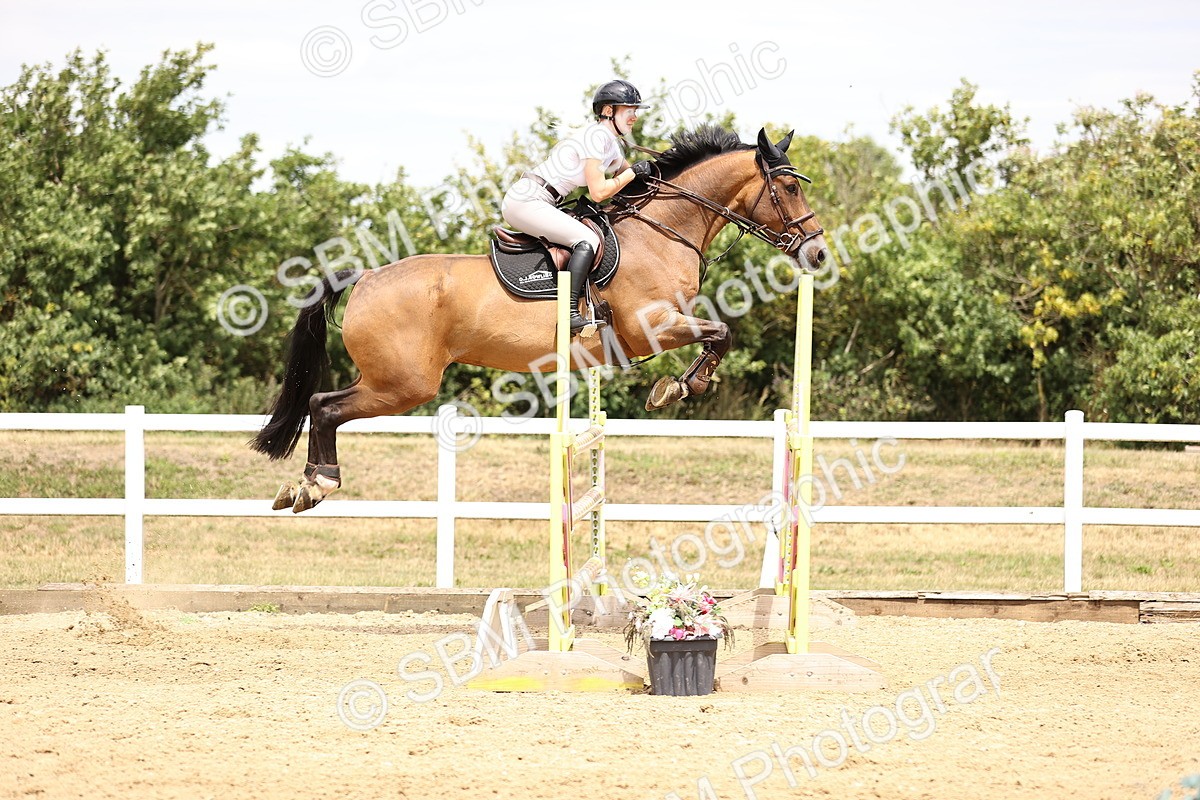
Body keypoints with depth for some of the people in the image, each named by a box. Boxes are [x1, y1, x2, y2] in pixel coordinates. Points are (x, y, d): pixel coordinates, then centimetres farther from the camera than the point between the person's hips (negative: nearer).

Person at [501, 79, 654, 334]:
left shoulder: (611, 141, 17)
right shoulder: (597, 136, -13)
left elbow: (623, 173, 31)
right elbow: (599, 192, -17)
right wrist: (634, 171, -7)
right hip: (527, 201, -11)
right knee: (587, 239, -22)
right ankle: (569, 315, -33)